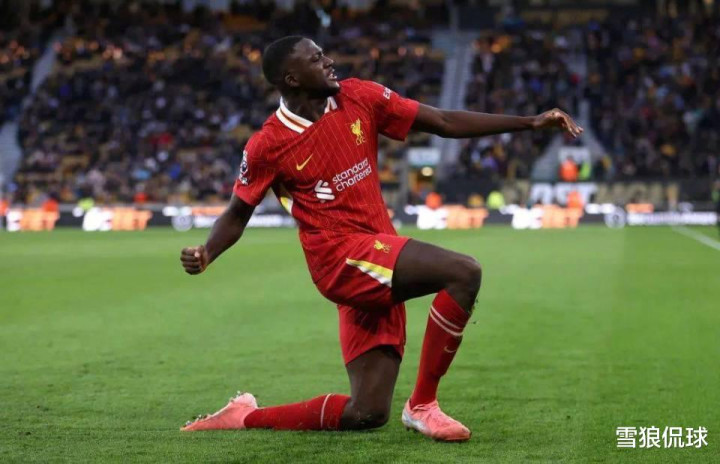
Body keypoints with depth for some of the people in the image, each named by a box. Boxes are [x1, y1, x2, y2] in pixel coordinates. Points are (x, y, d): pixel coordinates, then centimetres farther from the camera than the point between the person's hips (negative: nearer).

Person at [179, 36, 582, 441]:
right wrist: (205, 255, -14)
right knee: (464, 272, -26)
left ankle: (244, 417, 17)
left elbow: (446, 123, 6)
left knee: (366, 414, 1)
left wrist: (531, 122, 1)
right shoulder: (267, 146, -5)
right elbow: (238, 215, 7)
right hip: (341, 256, -6)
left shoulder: (359, 98, 5)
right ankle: (422, 405, -15)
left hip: (377, 272, 6)